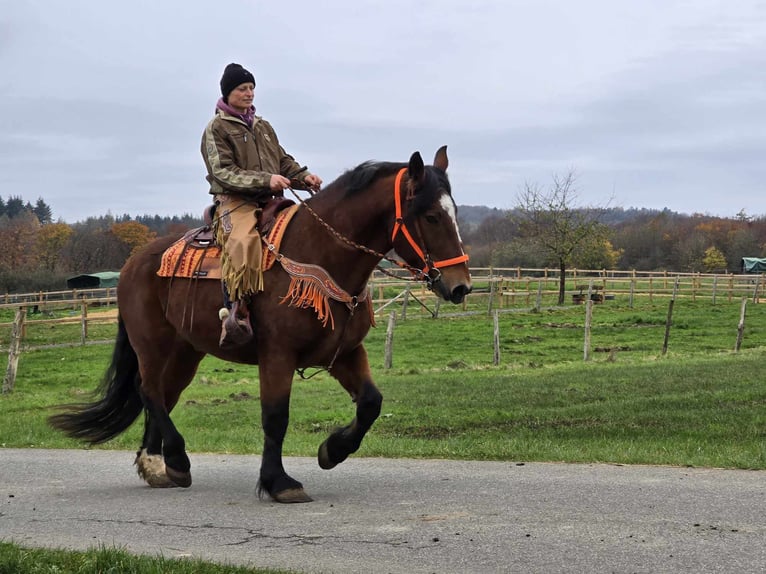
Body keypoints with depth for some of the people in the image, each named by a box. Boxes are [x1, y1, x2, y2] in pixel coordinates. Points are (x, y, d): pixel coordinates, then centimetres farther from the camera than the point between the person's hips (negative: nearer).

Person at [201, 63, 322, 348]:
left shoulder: (263, 126, 23)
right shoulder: (217, 128, 2)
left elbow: (284, 161, 24)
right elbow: (222, 171, -9)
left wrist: (303, 177, 1)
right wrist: (264, 180, -21)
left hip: (271, 201, 7)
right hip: (235, 201, -7)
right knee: (242, 242, -38)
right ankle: (235, 314, -42)